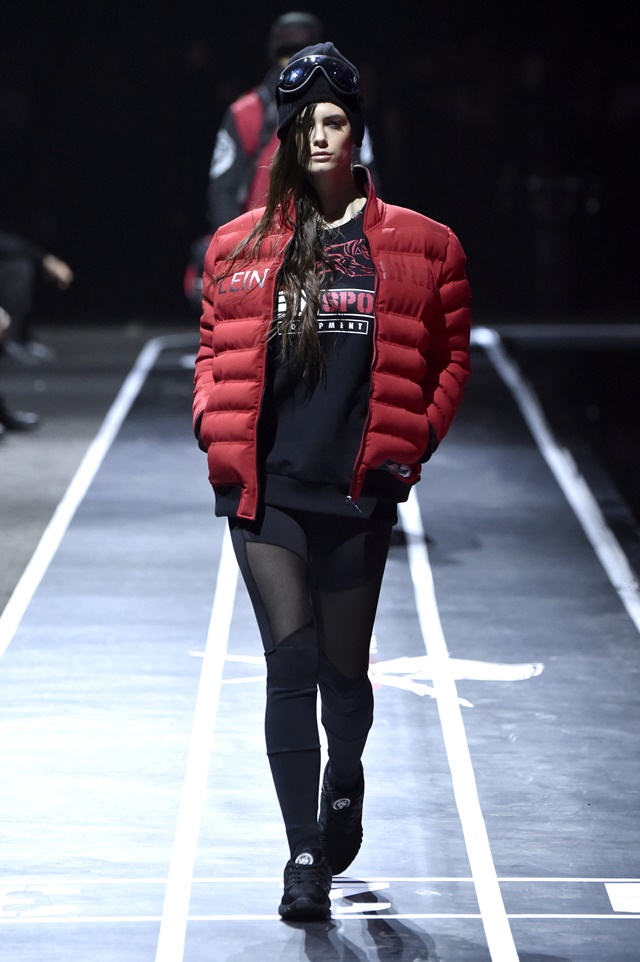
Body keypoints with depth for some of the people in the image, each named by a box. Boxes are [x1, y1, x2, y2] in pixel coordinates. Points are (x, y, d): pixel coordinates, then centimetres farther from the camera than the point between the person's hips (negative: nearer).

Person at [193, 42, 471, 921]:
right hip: (265, 488, 0)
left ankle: (345, 780, 42)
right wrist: (216, 424, 2)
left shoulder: (419, 247, 2)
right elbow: (216, 352, 18)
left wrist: (416, 439, -1)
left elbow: (449, 358, 9)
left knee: (344, 668, 10)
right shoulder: (239, 247, 8)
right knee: (291, 664, -7)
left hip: (360, 493, 0)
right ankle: (305, 852, -2)